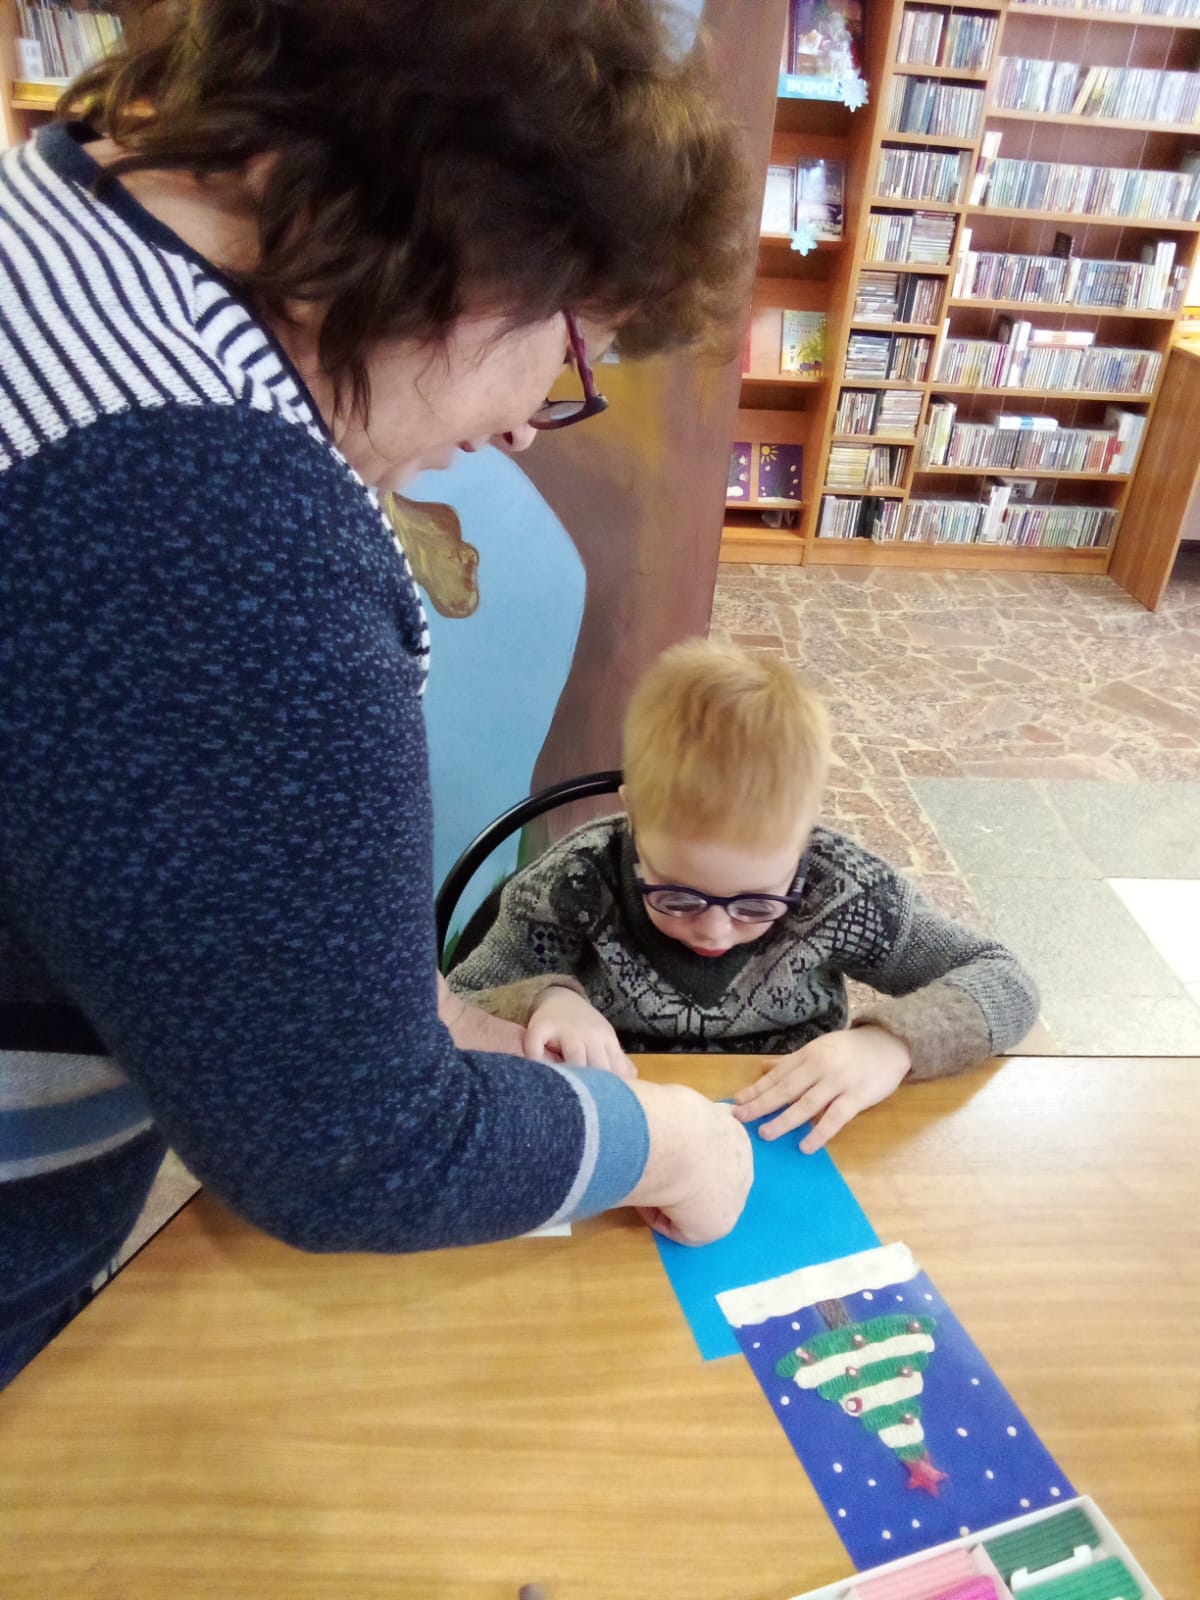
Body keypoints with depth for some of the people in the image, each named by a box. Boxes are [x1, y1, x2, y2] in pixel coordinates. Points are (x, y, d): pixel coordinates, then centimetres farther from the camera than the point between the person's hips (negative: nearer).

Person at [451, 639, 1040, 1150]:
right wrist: (540, 1004, -27)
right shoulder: (573, 886, -17)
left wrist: (892, 1042, -23)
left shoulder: (839, 889, -15)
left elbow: (1005, 983, -7)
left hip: (792, 1156, 1)